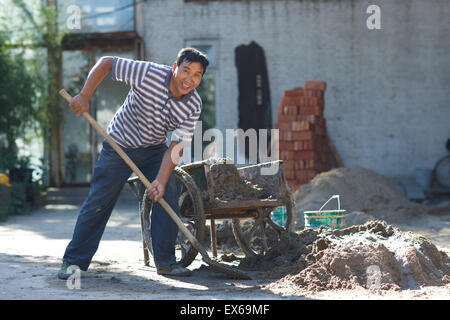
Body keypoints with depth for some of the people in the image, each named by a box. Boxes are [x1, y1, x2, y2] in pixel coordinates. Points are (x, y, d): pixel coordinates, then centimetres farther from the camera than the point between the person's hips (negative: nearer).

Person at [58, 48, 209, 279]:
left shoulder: (193, 106, -16)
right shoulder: (149, 73, -26)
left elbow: (176, 146, -17)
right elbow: (106, 63, -16)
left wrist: (161, 181, -28)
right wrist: (84, 97, -24)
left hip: (154, 150, 3)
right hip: (119, 145, -3)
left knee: (167, 197, -9)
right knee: (98, 202, -3)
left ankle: (165, 262, 3)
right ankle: (74, 261, 6)